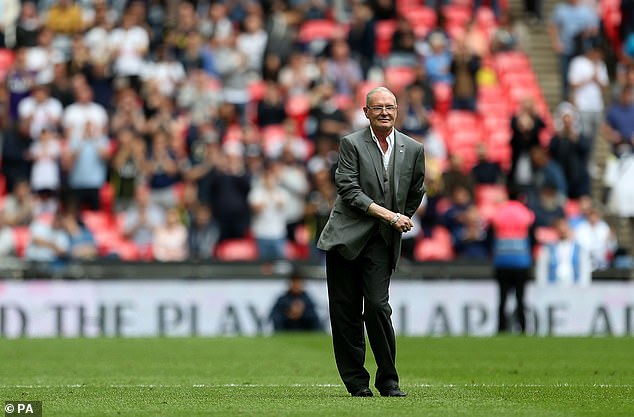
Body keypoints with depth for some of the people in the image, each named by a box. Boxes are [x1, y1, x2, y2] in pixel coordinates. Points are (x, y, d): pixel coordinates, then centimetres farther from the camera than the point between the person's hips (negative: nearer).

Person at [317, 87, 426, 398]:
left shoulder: (413, 150, 7)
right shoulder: (351, 144, -2)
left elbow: (415, 194, 22)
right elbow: (349, 190, -11)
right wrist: (389, 215, -15)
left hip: (382, 242, 1)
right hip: (346, 238, -1)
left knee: (378, 306, -13)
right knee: (346, 312, 0)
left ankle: (388, 380, -2)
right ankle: (356, 381, 9)